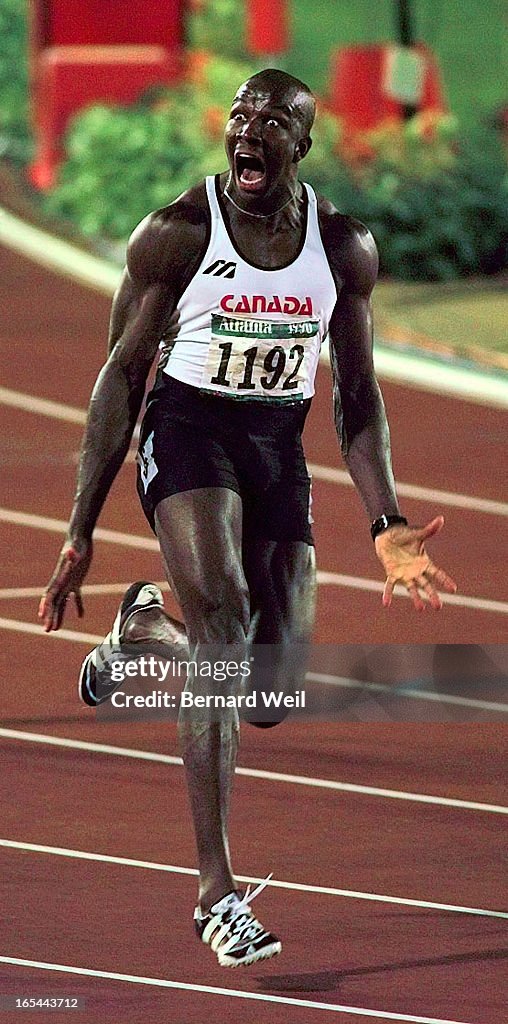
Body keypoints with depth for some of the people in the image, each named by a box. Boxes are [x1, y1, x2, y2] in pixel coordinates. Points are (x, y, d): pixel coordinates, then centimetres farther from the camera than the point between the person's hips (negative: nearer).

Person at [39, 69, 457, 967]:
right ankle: (217, 891, -27)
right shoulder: (177, 234, -11)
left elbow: (356, 396, 7)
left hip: (280, 445, 4)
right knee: (222, 617, -28)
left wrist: (386, 525, -6)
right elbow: (122, 377, -5)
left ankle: (143, 630, 37)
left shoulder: (345, 247, -1)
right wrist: (80, 533, -8)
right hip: (189, 425, -4)